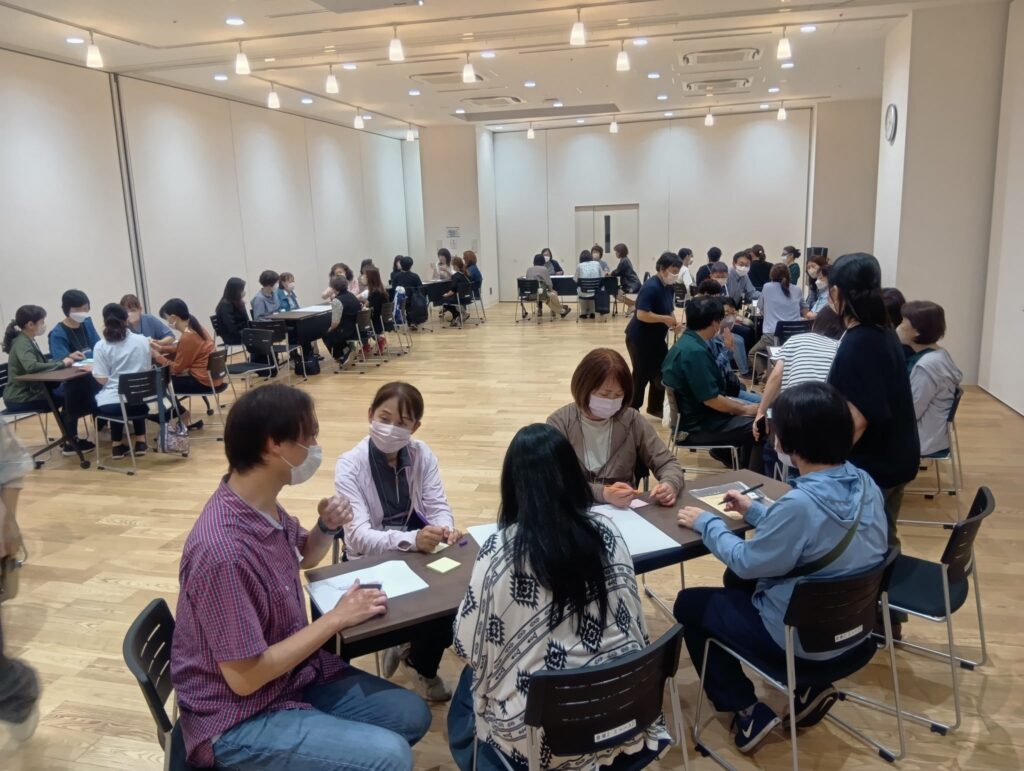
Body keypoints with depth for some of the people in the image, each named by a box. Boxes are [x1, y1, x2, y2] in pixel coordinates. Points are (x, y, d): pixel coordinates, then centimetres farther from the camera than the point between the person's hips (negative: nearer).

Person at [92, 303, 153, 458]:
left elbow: (103, 379, -7)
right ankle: (140, 442, 33)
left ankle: (118, 445, 35)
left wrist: (92, 369, 12)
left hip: (111, 404, -1)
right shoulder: (142, 341, -1)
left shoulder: (101, 346, -7)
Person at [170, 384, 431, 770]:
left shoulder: (264, 507, -4)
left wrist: (327, 527, -6)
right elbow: (245, 677, -26)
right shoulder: (223, 551, -32)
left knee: (410, 714, 4)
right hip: (238, 721, -8)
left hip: (293, 674, 8)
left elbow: (304, 556, 17)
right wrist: (336, 618, -19)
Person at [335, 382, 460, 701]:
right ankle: (420, 666, 10)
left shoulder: (422, 455, -5)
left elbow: (437, 506, -6)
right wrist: (410, 539, -41)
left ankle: (415, 654, 7)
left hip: (419, 549, 5)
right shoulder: (349, 466, -18)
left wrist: (446, 528, -30)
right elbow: (359, 536, -25)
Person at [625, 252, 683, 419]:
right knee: (642, 375, 0)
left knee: (662, 372, 13)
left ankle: (655, 407, 30)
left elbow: (669, 310, 15)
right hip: (640, 338, -9)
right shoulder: (651, 287, -23)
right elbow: (642, 314, -30)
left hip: (656, 338, 9)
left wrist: (675, 322, -6)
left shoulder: (669, 287, 5)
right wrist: (666, 319, -24)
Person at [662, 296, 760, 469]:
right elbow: (711, 399, -24)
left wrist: (739, 405, 9)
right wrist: (744, 409, -9)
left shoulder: (687, 343, 6)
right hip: (698, 425, -10)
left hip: (695, 414, 10)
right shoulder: (695, 351, -26)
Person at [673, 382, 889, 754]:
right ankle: (807, 688, 24)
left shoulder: (801, 502, -32)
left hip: (804, 639, -8)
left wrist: (706, 522, -4)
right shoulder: (864, 483, -7)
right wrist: (754, 510, 15)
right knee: (742, 584, 29)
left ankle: (748, 711, 12)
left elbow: (745, 562, -18)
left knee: (688, 604, 10)